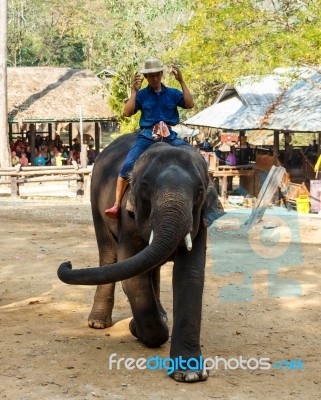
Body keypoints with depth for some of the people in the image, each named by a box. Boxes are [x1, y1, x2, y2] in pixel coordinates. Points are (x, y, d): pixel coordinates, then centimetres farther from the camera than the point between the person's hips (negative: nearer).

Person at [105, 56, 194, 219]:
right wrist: (135, 91, -7)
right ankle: (116, 205, -23)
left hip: (169, 136, 2)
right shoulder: (141, 94, 9)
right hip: (147, 136, -2)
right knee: (128, 165, -21)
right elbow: (127, 112, -3)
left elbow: (190, 104, -2)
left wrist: (181, 81, -7)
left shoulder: (172, 93, 13)